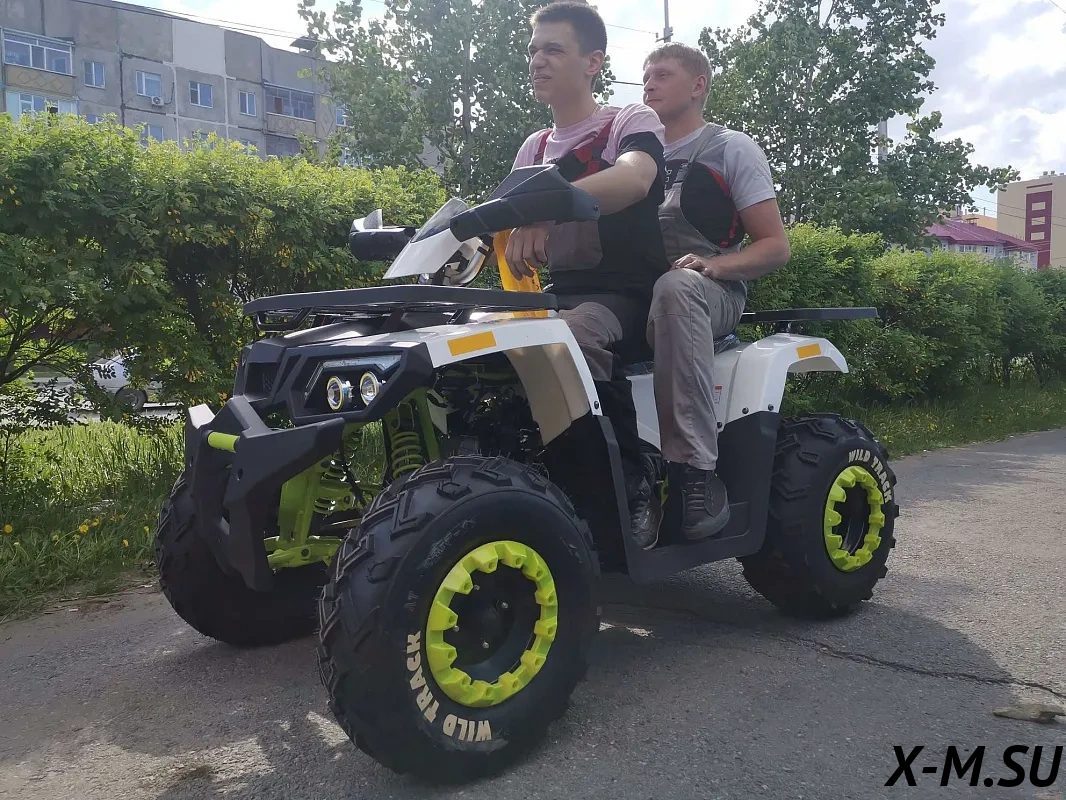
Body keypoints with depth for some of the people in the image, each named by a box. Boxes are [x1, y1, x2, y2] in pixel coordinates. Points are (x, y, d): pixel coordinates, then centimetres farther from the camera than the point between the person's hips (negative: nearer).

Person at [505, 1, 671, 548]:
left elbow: (633, 180, -24)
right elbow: (507, 231, 16)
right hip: (560, 295, 6)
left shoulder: (631, 122, 1)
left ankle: (634, 487, -26)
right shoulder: (533, 148, 20)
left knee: (571, 336, -39)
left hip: (625, 295, -6)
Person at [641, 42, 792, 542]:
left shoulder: (730, 148, 10)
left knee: (675, 287, -41)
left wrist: (713, 264, -18)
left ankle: (698, 471, -43)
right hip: (632, 291, 5)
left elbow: (776, 247, 3)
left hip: (710, 291, -4)